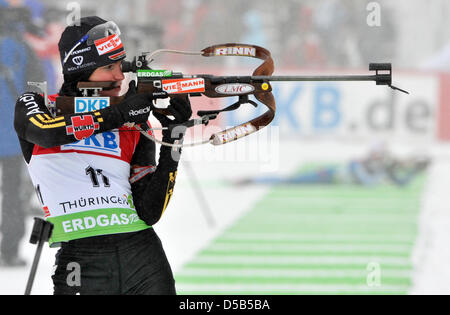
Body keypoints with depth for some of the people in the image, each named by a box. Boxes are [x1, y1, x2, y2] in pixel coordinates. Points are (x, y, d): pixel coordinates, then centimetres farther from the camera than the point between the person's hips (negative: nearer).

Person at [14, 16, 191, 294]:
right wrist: (117, 114, -13)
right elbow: (47, 130, -17)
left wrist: (172, 145, -2)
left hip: (141, 253, 3)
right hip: (79, 261, -3)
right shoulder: (34, 105, 8)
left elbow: (149, 214, 5)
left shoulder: (134, 129, 13)